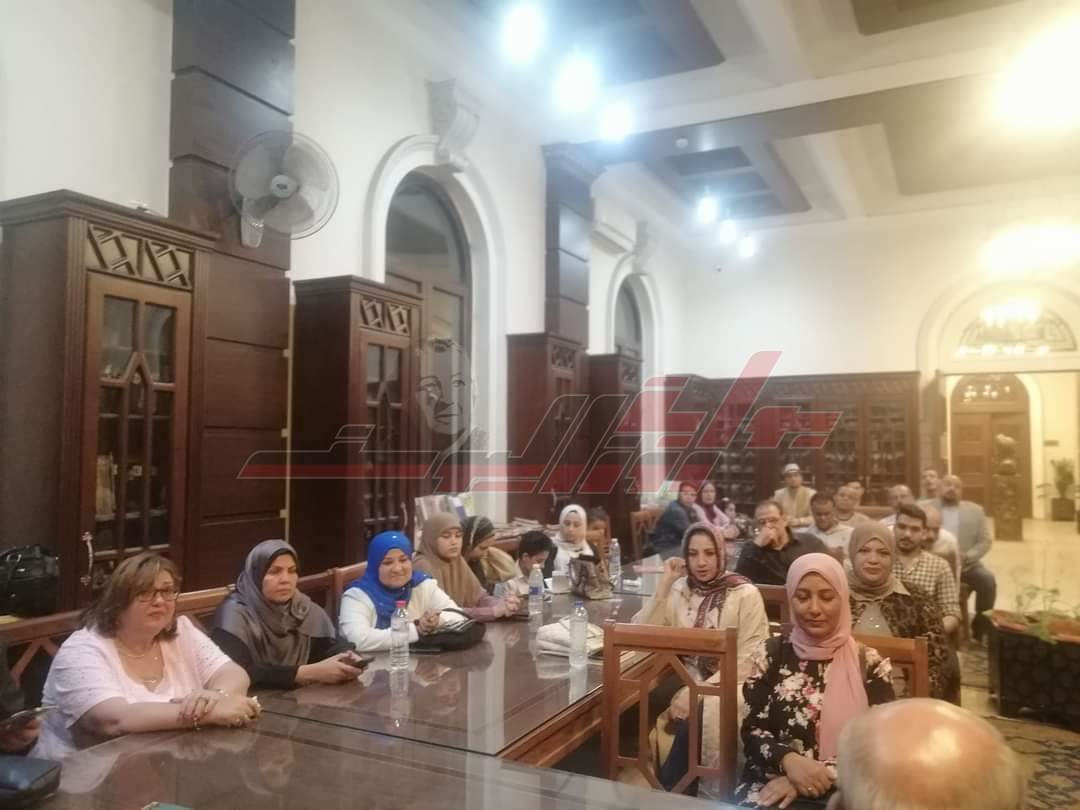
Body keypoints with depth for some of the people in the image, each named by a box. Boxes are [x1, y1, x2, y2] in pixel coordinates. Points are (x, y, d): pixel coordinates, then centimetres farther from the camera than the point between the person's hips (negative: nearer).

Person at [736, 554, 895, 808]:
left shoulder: (868, 662, 3)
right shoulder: (772, 655, 4)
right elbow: (752, 731, 2)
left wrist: (825, 774, -15)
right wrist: (789, 760, -18)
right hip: (772, 784, 0)